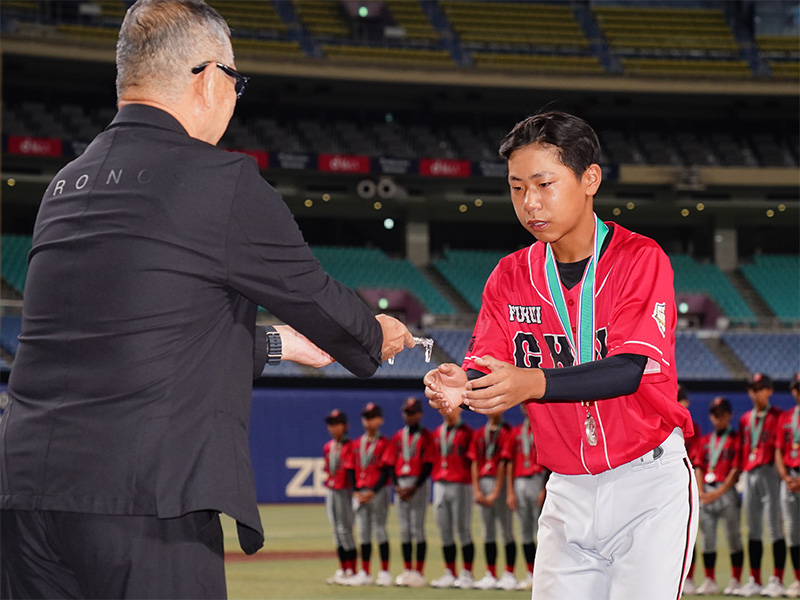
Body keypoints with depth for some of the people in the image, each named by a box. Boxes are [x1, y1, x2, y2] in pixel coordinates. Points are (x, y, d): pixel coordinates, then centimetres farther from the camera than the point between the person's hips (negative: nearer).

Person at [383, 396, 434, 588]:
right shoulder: (398, 437, 12)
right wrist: (397, 486, -4)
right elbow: (391, 464, 10)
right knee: (404, 529, 6)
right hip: (400, 484, 5)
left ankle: (419, 572, -5)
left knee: (417, 528, -7)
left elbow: (429, 465, -8)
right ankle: (406, 571, 11)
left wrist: (414, 487, -15)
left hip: (418, 484, -5)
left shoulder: (426, 436, -2)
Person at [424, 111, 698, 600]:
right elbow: (486, 366, -3)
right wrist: (458, 387, -28)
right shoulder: (511, 276, 5)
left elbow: (629, 369, -22)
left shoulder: (640, 259, -10)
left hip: (650, 486, -5)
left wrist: (533, 384, -38)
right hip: (568, 492, 5)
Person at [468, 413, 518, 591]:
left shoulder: (507, 432, -4)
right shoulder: (479, 434, 15)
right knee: (488, 531, 7)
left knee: (506, 529, -5)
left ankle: (509, 575, -4)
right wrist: (476, 490, 0)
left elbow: (504, 463, -8)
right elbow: (475, 463, 11)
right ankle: (491, 575, 11)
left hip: (501, 483, -6)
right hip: (483, 482, 6)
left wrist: (495, 493, -12)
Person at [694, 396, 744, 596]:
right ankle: (710, 582, 8)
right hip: (706, 493, 5)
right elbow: (699, 467, 13)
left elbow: (736, 469, -6)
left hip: (726, 492, -5)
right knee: (707, 538, 3)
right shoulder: (705, 441, 17)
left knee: (733, 536, -5)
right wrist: (701, 491, -2)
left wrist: (719, 492, -12)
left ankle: (735, 581, -2)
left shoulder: (735, 439, 1)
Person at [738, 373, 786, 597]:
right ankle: (754, 581, 10)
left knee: (775, 526, -8)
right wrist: (742, 473, 11)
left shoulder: (778, 416, -1)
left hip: (769, 472, -6)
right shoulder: (745, 419, 18)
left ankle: (777, 580, -8)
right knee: (753, 530, 7)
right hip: (749, 474, 6)